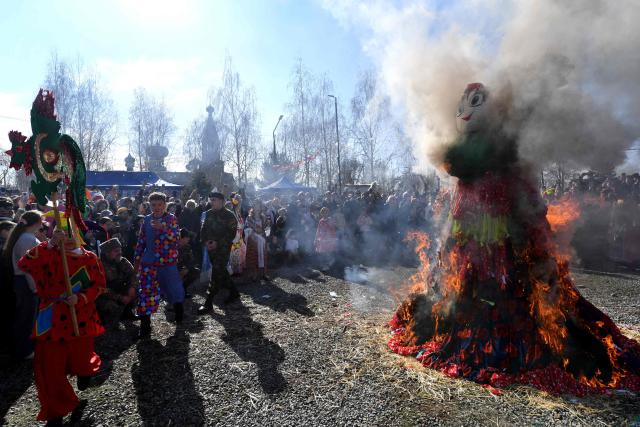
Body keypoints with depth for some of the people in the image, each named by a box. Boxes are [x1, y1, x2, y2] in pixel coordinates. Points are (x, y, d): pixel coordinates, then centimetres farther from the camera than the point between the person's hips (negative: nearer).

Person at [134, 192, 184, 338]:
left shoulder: (171, 219, -4)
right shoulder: (147, 220, 7)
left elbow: (176, 237, -16)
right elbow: (141, 240, 11)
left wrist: (163, 228, -31)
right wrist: (137, 259, 11)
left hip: (168, 261, -2)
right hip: (148, 262, 2)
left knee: (173, 288, 10)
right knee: (146, 291, 0)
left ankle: (179, 309, 39)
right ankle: (145, 324, 10)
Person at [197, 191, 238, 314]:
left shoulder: (229, 215, -9)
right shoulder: (209, 213, 10)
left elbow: (232, 233, -13)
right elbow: (203, 229, 14)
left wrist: (217, 243, -19)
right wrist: (205, 241, -4)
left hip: (223, 249, -7)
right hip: (211, 248, 7)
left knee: (216, 274, -8)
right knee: (221, 271, 16)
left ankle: (208, 303, -4)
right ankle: (234, 292, 33)